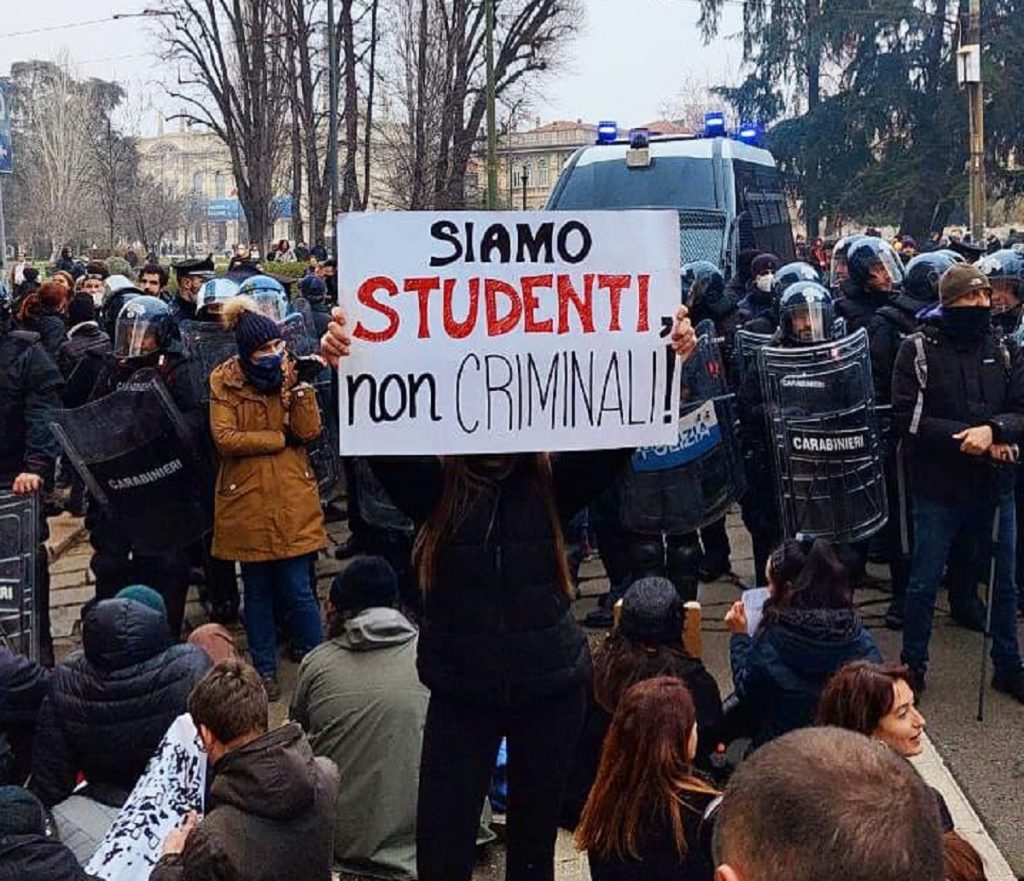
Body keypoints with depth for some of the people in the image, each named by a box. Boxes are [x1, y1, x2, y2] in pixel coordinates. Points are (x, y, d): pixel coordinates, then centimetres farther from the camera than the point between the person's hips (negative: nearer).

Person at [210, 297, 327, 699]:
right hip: (246, 500, 0)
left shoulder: (289, 372, 2)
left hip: (292, 499, 1)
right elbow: (225, 438, -13)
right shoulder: (224, 380, -4)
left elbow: (310, 432, -6)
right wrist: (280, 438, -10)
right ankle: (265, 670, 24)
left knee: (297, 588, 0)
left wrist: (299, 384, -16)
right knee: (257, 591, 11)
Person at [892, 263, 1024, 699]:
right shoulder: (918, 349, -7)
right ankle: (913, 668, 25)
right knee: (923, 584, 8)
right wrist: (968, 437, -19)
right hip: (937, 488, -3)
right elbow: (906, 417, -13)